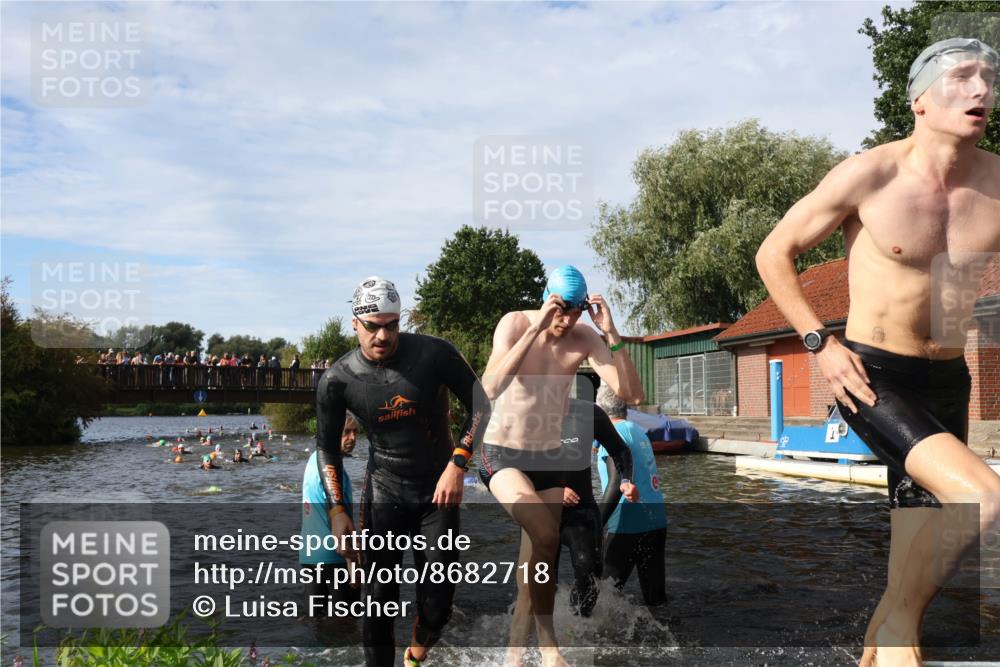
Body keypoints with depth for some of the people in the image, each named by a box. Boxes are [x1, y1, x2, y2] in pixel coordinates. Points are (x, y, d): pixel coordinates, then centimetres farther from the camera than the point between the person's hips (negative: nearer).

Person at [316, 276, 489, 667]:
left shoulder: (435, 354, -16)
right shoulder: (337, 380, -11)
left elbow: (479, 405, -6)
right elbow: (327, 446, 1)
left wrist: (457, 465, -16)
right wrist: (337, 511, -7)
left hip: (438, 489, 0)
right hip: (383, 492, 0)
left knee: (438, 601, 4)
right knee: (379, 598, 0)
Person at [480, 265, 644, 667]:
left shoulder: (584, 339, -7)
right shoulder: (515, 323, -15)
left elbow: (632, 395, -16)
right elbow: (491, 388, -32)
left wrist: (611, 333, -25)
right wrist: (536, 328, -35)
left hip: (548, 456, 4)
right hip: (501, 453, -4)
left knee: (540, 557, 6)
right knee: (546, 536, -24)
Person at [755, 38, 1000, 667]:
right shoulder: (869, 175, -13)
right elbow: (774, 254, -5)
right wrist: (820, 342, -12)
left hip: (948, 383, 6)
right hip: (873, 378, -5)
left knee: (923, 548, 11)